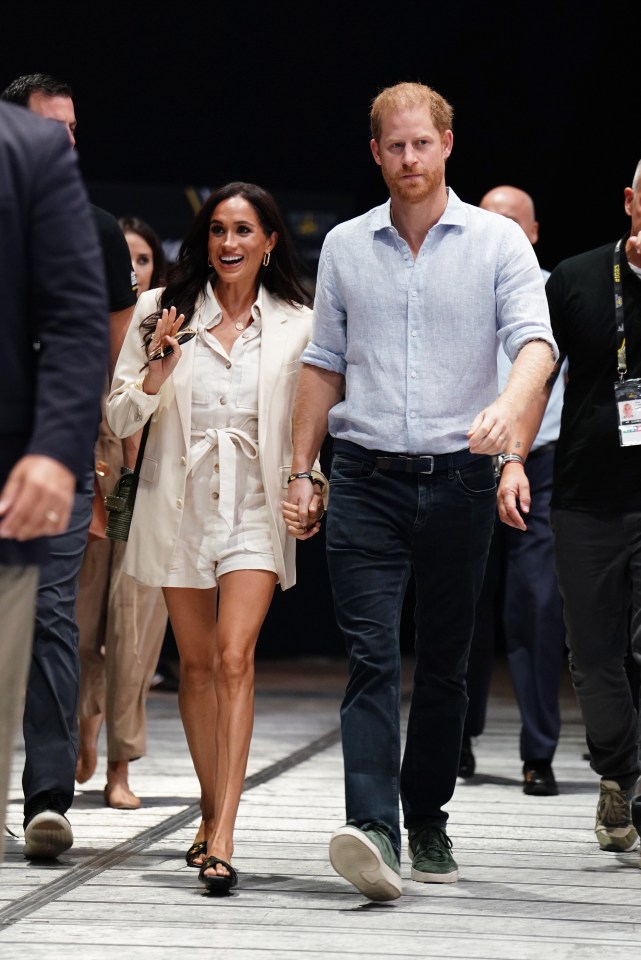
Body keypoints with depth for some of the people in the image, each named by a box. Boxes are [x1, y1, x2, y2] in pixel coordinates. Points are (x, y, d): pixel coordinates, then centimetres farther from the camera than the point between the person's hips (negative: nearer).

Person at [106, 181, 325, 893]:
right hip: (180, 501, 2)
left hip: (256, 508, -2)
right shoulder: (161, 312, 2)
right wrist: (158, 370, -15)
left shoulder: (297, 326, 2)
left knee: (234, 656, -16)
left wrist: (314, 489, -3)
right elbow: (119, 420, 2)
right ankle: (211, 814, 25)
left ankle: (221, 841, -20)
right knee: (196, 662, 9)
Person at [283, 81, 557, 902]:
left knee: (444, 663, 8)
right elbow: (323, 364, 15)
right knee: (372, 656, -12)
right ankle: (373, 830, -23)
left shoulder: (498, 242, 2)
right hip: (367, 479, 1)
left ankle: (427, 820, 21)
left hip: (458, 479, 0)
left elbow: (534, 339, -11)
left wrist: (510, 405, -32)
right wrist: (299, 473, 10)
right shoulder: (345, 247, 10)